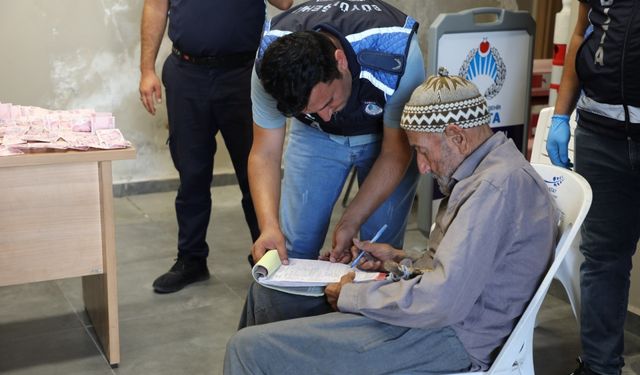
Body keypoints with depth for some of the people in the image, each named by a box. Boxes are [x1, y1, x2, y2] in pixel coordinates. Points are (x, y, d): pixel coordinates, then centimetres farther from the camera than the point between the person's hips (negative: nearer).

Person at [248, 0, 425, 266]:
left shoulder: (397, 58, -37)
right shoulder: (271, 67, -30)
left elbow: (395, 154, -24)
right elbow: (265, 154, -22)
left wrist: (349, 225, -29)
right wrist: (269, 226, -38)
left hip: (385, 135, -2)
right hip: (315, 136, 2)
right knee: (292, 247, -5)